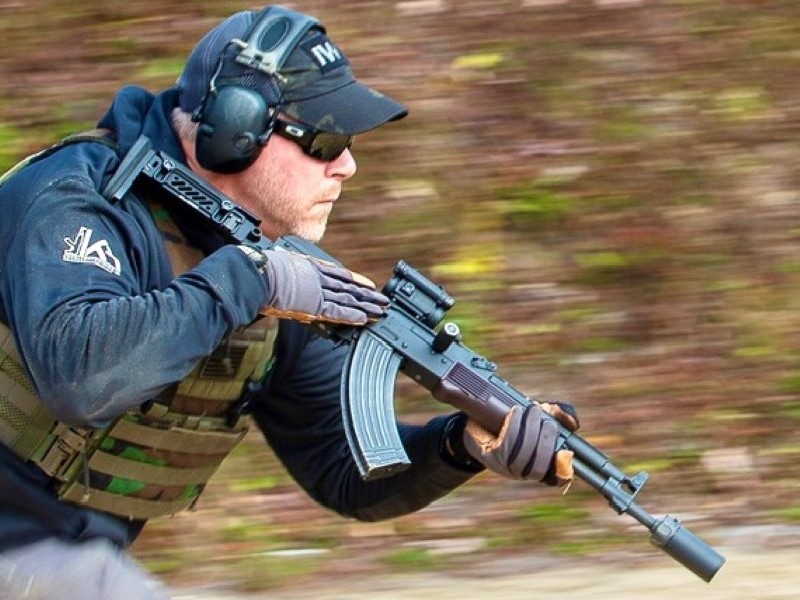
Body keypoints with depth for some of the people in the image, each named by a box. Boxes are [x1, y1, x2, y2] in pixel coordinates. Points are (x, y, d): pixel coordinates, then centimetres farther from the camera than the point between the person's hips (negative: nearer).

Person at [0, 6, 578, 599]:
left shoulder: (281, 271, 4)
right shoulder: (80, 198, -18)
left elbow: (346, 469, 5)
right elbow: (77, 373, -37)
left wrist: (469, 442, -13)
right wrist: (244, 279, -29)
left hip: (75, 551, 8)